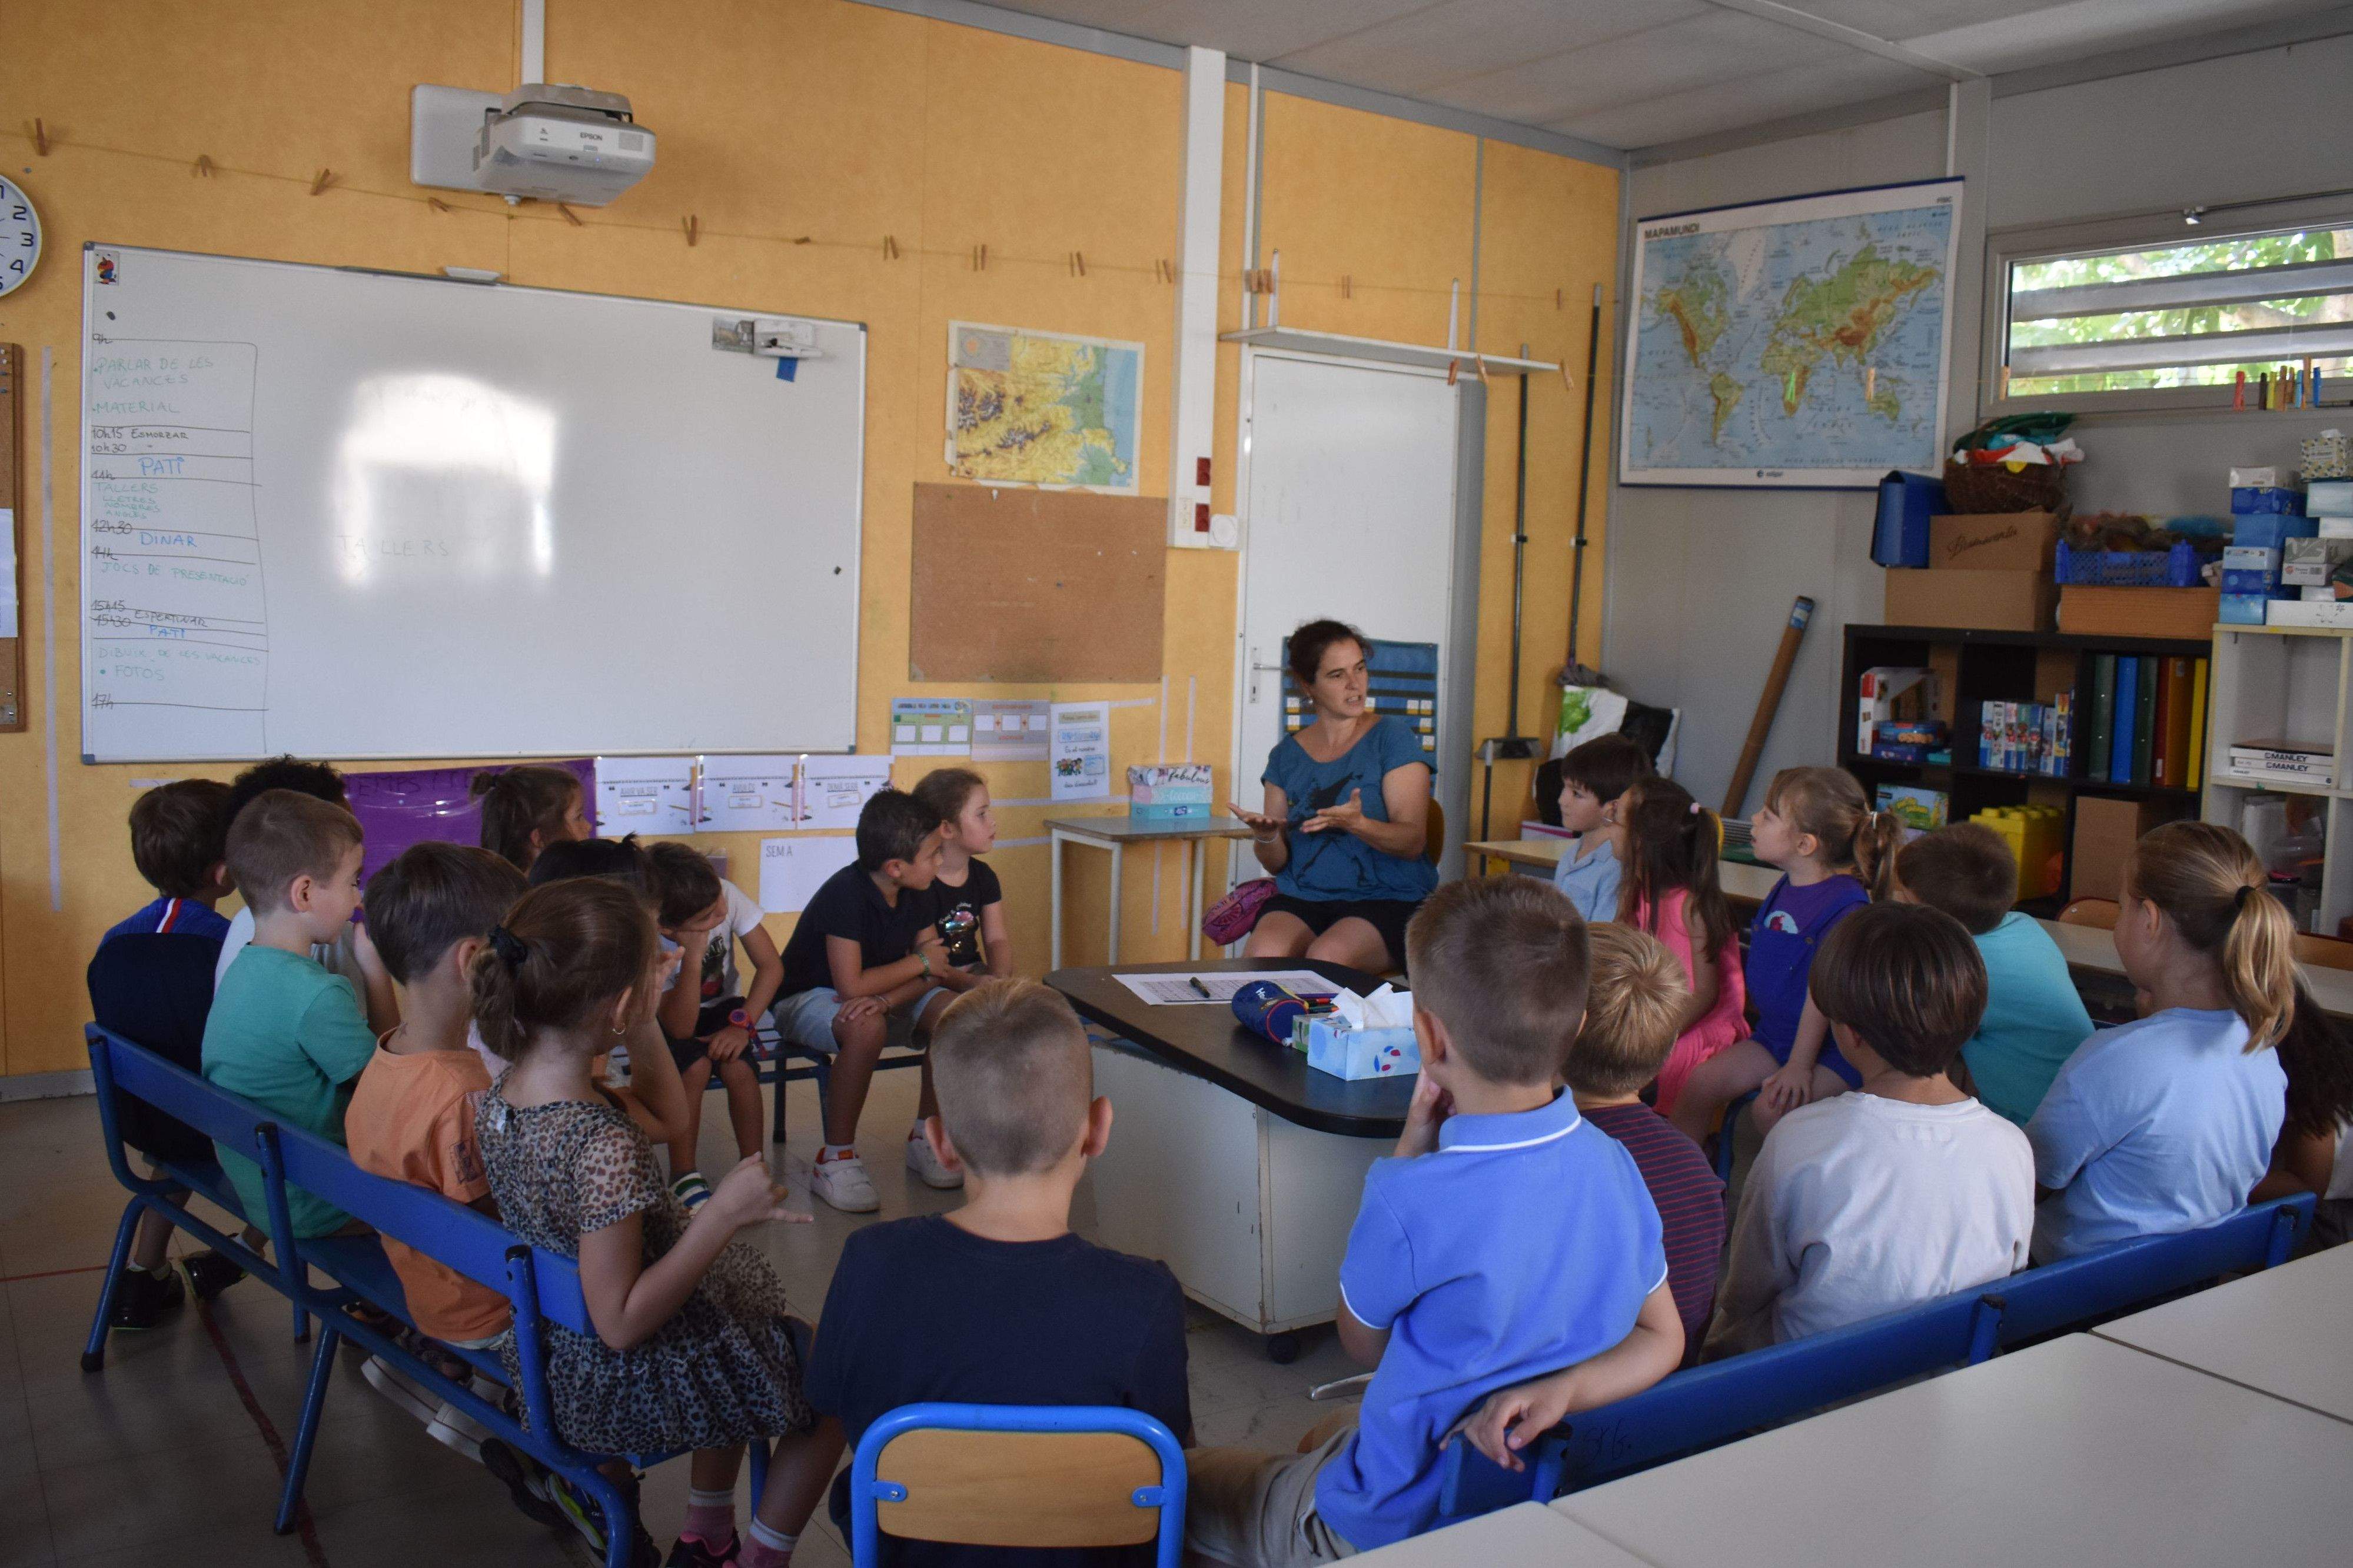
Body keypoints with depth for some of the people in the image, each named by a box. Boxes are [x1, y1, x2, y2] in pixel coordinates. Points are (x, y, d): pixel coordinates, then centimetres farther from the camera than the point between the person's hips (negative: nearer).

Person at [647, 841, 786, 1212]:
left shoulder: (726, 895, -25)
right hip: (668, 1019, -2)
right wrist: (694, 955, -40)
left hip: (722, 1007, 2)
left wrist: (742, 1024, -26)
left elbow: (771, 966, -16)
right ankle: (683, 1176, -13)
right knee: (695, 1065, -31)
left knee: (738, 1067, -27)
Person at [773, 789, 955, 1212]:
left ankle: (925, 1138, -3)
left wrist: (886, 999, -28)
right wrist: (917, 962, -19)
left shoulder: (914, 896, -4)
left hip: (882, 993, 7)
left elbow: (935, 971, -8)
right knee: (868, 1027, -39)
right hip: (809, 998, -7)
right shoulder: (846, 894, -28)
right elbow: (851, 985, -33)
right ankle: (836, 1160, -23)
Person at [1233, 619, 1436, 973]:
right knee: (1263, 954, -28)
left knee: (1326, 957, -33)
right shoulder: (1287, 754, 12)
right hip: (1302, 897, 3)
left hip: (1388, 899, -3)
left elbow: (1413, 841, -8)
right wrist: (1266, 837, -12)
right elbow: (1277, 862, 11)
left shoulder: (1392, 737, 1)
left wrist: (1356, 824, -27)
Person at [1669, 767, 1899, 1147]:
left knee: (1771, 1109, -27)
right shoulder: (1785, 888, 6)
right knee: (1701, 1083, -7)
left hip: (1832, 1047, -8)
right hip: (1773, 1035, 8)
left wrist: (1799, 1065, -21)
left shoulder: (1846, 905, -21)